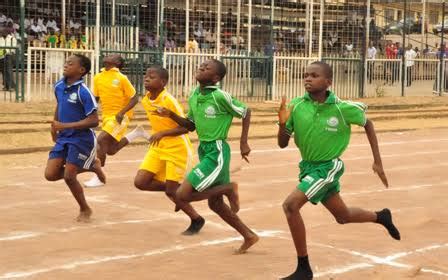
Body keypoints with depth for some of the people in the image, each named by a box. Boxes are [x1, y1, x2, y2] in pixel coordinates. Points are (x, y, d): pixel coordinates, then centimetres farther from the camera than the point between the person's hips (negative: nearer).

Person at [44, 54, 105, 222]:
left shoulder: (83, 92, -20)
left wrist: (64, 126, -24)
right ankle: (91, 166, 21)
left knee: (68, 176, -8)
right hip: (63, 139, 7)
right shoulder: (59, 87, 1)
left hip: (81, 139, -7)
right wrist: (54, 127, 15)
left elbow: (93, 121, -22)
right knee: (50, 174, 0)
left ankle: (85, 210, 18)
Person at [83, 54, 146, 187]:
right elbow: (95, 97, 17)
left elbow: (134, 98, -10)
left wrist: (122, 112, -22)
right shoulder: (98, 78, 4)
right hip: (107, 116, 7)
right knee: (111, 150, 13)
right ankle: (136, 133, 34)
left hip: (120, 116, -7)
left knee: (100, 140, -23)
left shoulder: (121, 78, -13)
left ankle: (99, 177, -13)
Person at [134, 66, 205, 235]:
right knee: (140, 182, -5)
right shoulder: (146, 101, 1)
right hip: (157, 148, 7)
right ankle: (177, 190, 18)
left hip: (177, 149, -7)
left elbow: (185, 127, -22)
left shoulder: (169, 101, -21)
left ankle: (197, 221, 17)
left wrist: (162, 133, -30)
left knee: (171, 191, -5)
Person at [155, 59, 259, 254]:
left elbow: (246, 112, -6)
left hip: (216, 153, -8)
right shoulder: (193, 96, 5)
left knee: (182, 195, -13)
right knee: (215, 203, 16)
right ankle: (249, 236, 30)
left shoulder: (220, 96, -17)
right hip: (204, 150, 8)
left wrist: (243, 143, -7)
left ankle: (228, 189, 3)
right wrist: (170, 115, 1)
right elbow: (190, 126, 15)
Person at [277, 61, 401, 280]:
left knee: (290, 205, -23)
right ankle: (380, 216, 52)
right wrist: (282, 123, -27)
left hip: (328, 167, -5)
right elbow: (282, 144, -6)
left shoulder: (343, 108, -20)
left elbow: (367, 124, 0)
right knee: (343, 216, 21)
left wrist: (377, 161, 0)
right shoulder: (296, 106, -13)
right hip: (307, 165, 5)